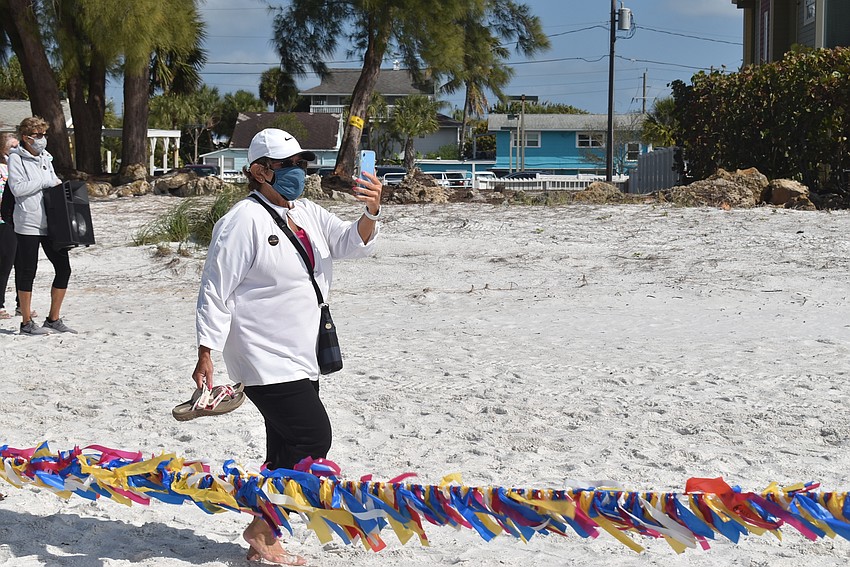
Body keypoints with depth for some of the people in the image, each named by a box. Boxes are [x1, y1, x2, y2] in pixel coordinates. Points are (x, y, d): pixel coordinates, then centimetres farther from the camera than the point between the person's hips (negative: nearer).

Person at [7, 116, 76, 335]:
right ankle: (27, 323, 8)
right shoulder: (16, 158, -4)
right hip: (28, 224, -7)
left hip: (50, 223, 7)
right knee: (27, 272, 0)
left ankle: (53, 319, 16)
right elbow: (16, 187, -15)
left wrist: (59, 185, 4)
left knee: (63, 268, 5)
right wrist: (46, 182, -14)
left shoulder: (45, 158, 16)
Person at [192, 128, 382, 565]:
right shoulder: (244, 221, -14)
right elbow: (215, 292, -14)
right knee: (313, 438, -12)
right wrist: (205, 356, -17)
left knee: (286, 447, 12)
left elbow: (352, 243, 4)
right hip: (265, 360, -9)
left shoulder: (307, 213, 11)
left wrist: (371, 212, -18)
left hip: (300, 358, 9)